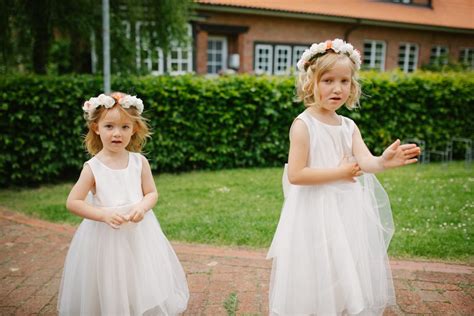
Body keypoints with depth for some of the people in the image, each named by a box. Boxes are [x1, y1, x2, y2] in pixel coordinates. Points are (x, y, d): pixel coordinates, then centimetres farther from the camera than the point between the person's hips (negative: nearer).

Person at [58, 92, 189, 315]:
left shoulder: (139, 162, -4)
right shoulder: (92, 167, -10)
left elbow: (152, 193, 3)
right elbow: (72, 202, -9)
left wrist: (142, 207, -18)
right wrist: (104, 214, -22)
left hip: (139, 233, 2)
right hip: (104, 235, -2)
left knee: (143, 286, 13)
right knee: (108, 293, 8)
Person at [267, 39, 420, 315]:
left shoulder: (349, 126, 5)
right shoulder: (303, 124, -12)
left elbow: (364, 160, -11)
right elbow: (295, 175, -18)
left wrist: (383, 162, -33)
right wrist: (340, 173, -17)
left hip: (348, 211, 6)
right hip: (316, 214, -6)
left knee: (352, 277, 15)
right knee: (318, 286, 4)